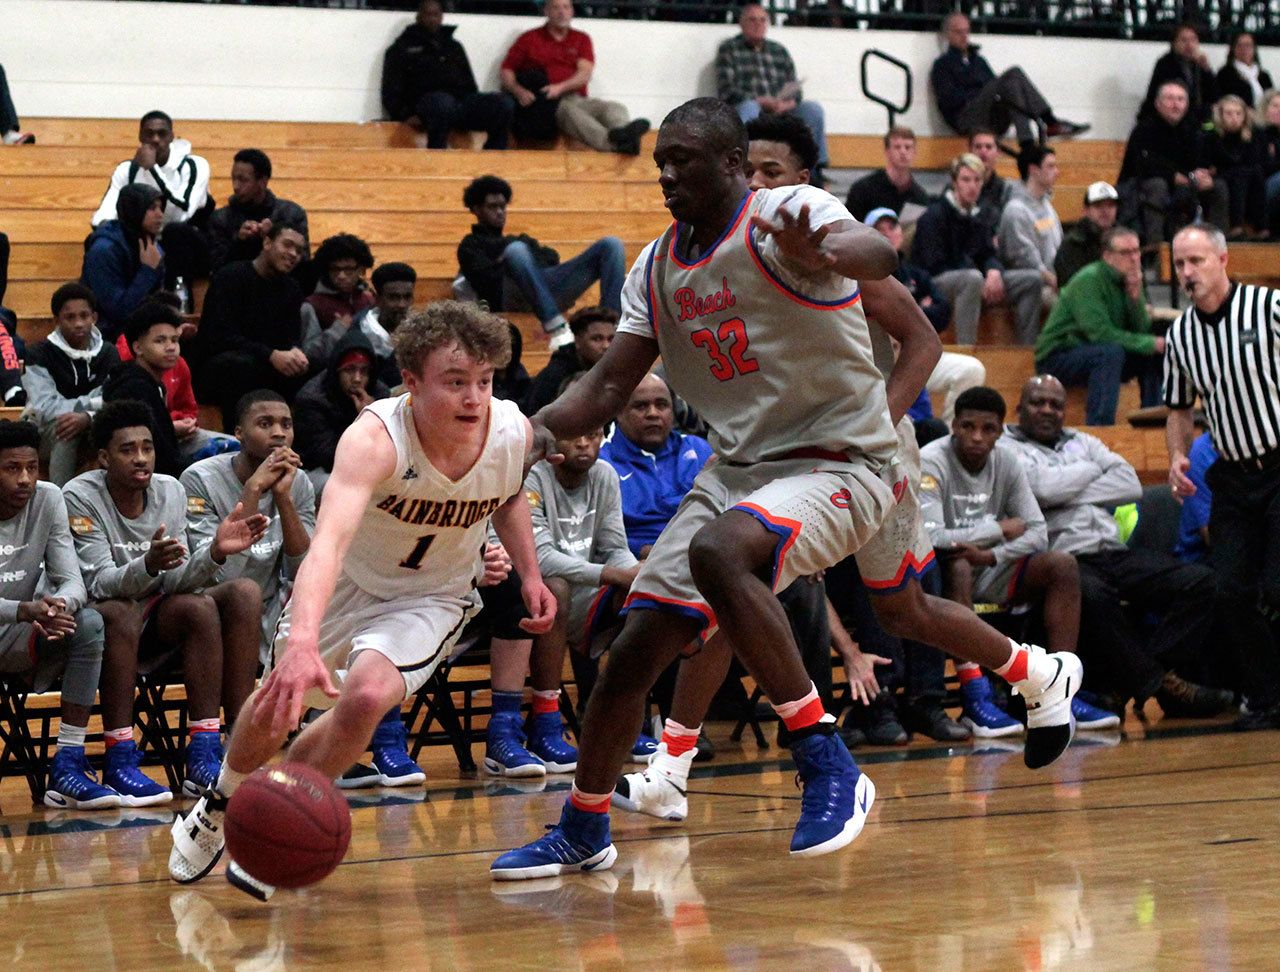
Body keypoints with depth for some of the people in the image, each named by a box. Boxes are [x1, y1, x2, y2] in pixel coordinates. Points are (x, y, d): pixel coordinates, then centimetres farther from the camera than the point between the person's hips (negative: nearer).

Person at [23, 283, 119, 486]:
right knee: (63, 428, -36)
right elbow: (45, 408, -20)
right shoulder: (39, 355, -9)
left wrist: (88, 418, -34)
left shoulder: (108, 354, 1)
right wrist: (93, 402, -17)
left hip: (94, 433, 3)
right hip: (45, 434, -3)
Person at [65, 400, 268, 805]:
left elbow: (175, 580, -5)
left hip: (156, 618, 6)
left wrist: (214, 553, -25)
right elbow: (100, 584, -24)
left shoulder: (170, 490, -1)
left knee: (244, 593, -15)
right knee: (122, 614, -39)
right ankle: (120, 764, -34)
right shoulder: (81, 497, -16)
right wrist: (148, 566, -44)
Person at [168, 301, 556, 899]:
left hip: (432, 597, 1)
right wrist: (301, 643, -70)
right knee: (278, 702, 10)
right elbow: (330, 539, -55)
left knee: (368, 695, -24)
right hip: (347, 581, -1)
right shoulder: (376, 440, -37)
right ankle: (222, 804, 45)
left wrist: (529, 574, -5)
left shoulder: (513, 433, -22)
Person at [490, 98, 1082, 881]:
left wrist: (822, 253, -59)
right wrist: (537, 429, -12)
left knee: (716, 551, -36)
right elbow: (609, 385, 10)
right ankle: (583, 831, 24)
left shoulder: (788, 214, -13)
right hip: (739, 466, 7)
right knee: (638, 646, 3)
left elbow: (878, 256, -34)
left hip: (839, 461, -7)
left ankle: (829, 763, -29)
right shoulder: (658, 268, 9)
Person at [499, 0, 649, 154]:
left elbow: (585, 73, 4)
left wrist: (560, 87, -16)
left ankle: (622, 136, -61)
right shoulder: (529, 39, 15)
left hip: (577, 98, 4)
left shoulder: (581, 39, 20)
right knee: (569, 110, -38)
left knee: (615, 108, -24)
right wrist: (519, 91, -13)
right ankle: (613, 142, -67)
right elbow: (505, 71, 10)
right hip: (546, 103, -4)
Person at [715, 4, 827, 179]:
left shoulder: (779, 51, 20)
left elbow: (795, 91, 13)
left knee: (813, 108, -20)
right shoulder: (728, 49, 7)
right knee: (749, 107, -38)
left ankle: (815, 170, -23)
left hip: (779, 113, 4)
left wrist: (785, 104, -13)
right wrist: (763, 102, -18)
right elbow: (726, 92, -5)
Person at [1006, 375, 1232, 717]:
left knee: (1202, 582, -14)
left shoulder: (1081, 442, 27)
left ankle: (1130, 680, -22)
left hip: (1115, 553, 7)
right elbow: (1041, 487, -11)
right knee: (1092, 595, -42)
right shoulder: (1006, 448, 10)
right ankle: (1157, 683, -27)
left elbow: (1131, 485, 12)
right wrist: (1090, 470, 8)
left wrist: (1069, 494, 0)